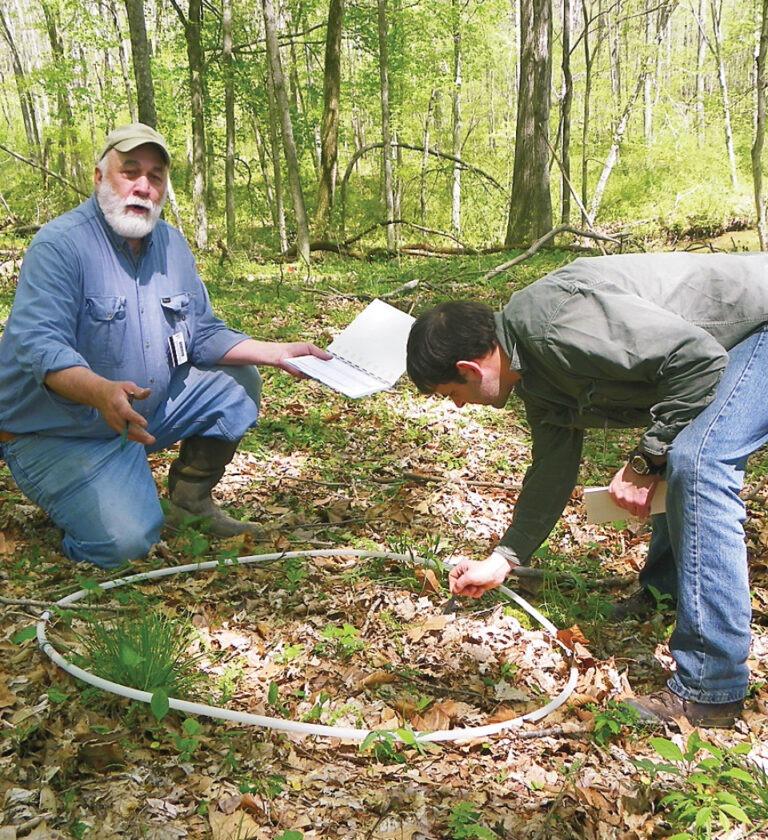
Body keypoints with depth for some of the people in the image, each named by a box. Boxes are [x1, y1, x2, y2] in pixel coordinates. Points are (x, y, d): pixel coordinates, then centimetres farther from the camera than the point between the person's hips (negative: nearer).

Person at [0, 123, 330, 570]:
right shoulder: (61, 244, -20)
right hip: (62, 433, -7)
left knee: (238, 385, 1)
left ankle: (191, 499, 13)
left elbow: (204, 334, 7)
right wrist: (102, 392, -52)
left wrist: (277, 352, -8)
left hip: (148, 412, 7)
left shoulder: (172, 244, 3)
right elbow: (38, 344, -32)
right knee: (126, 541, -23)